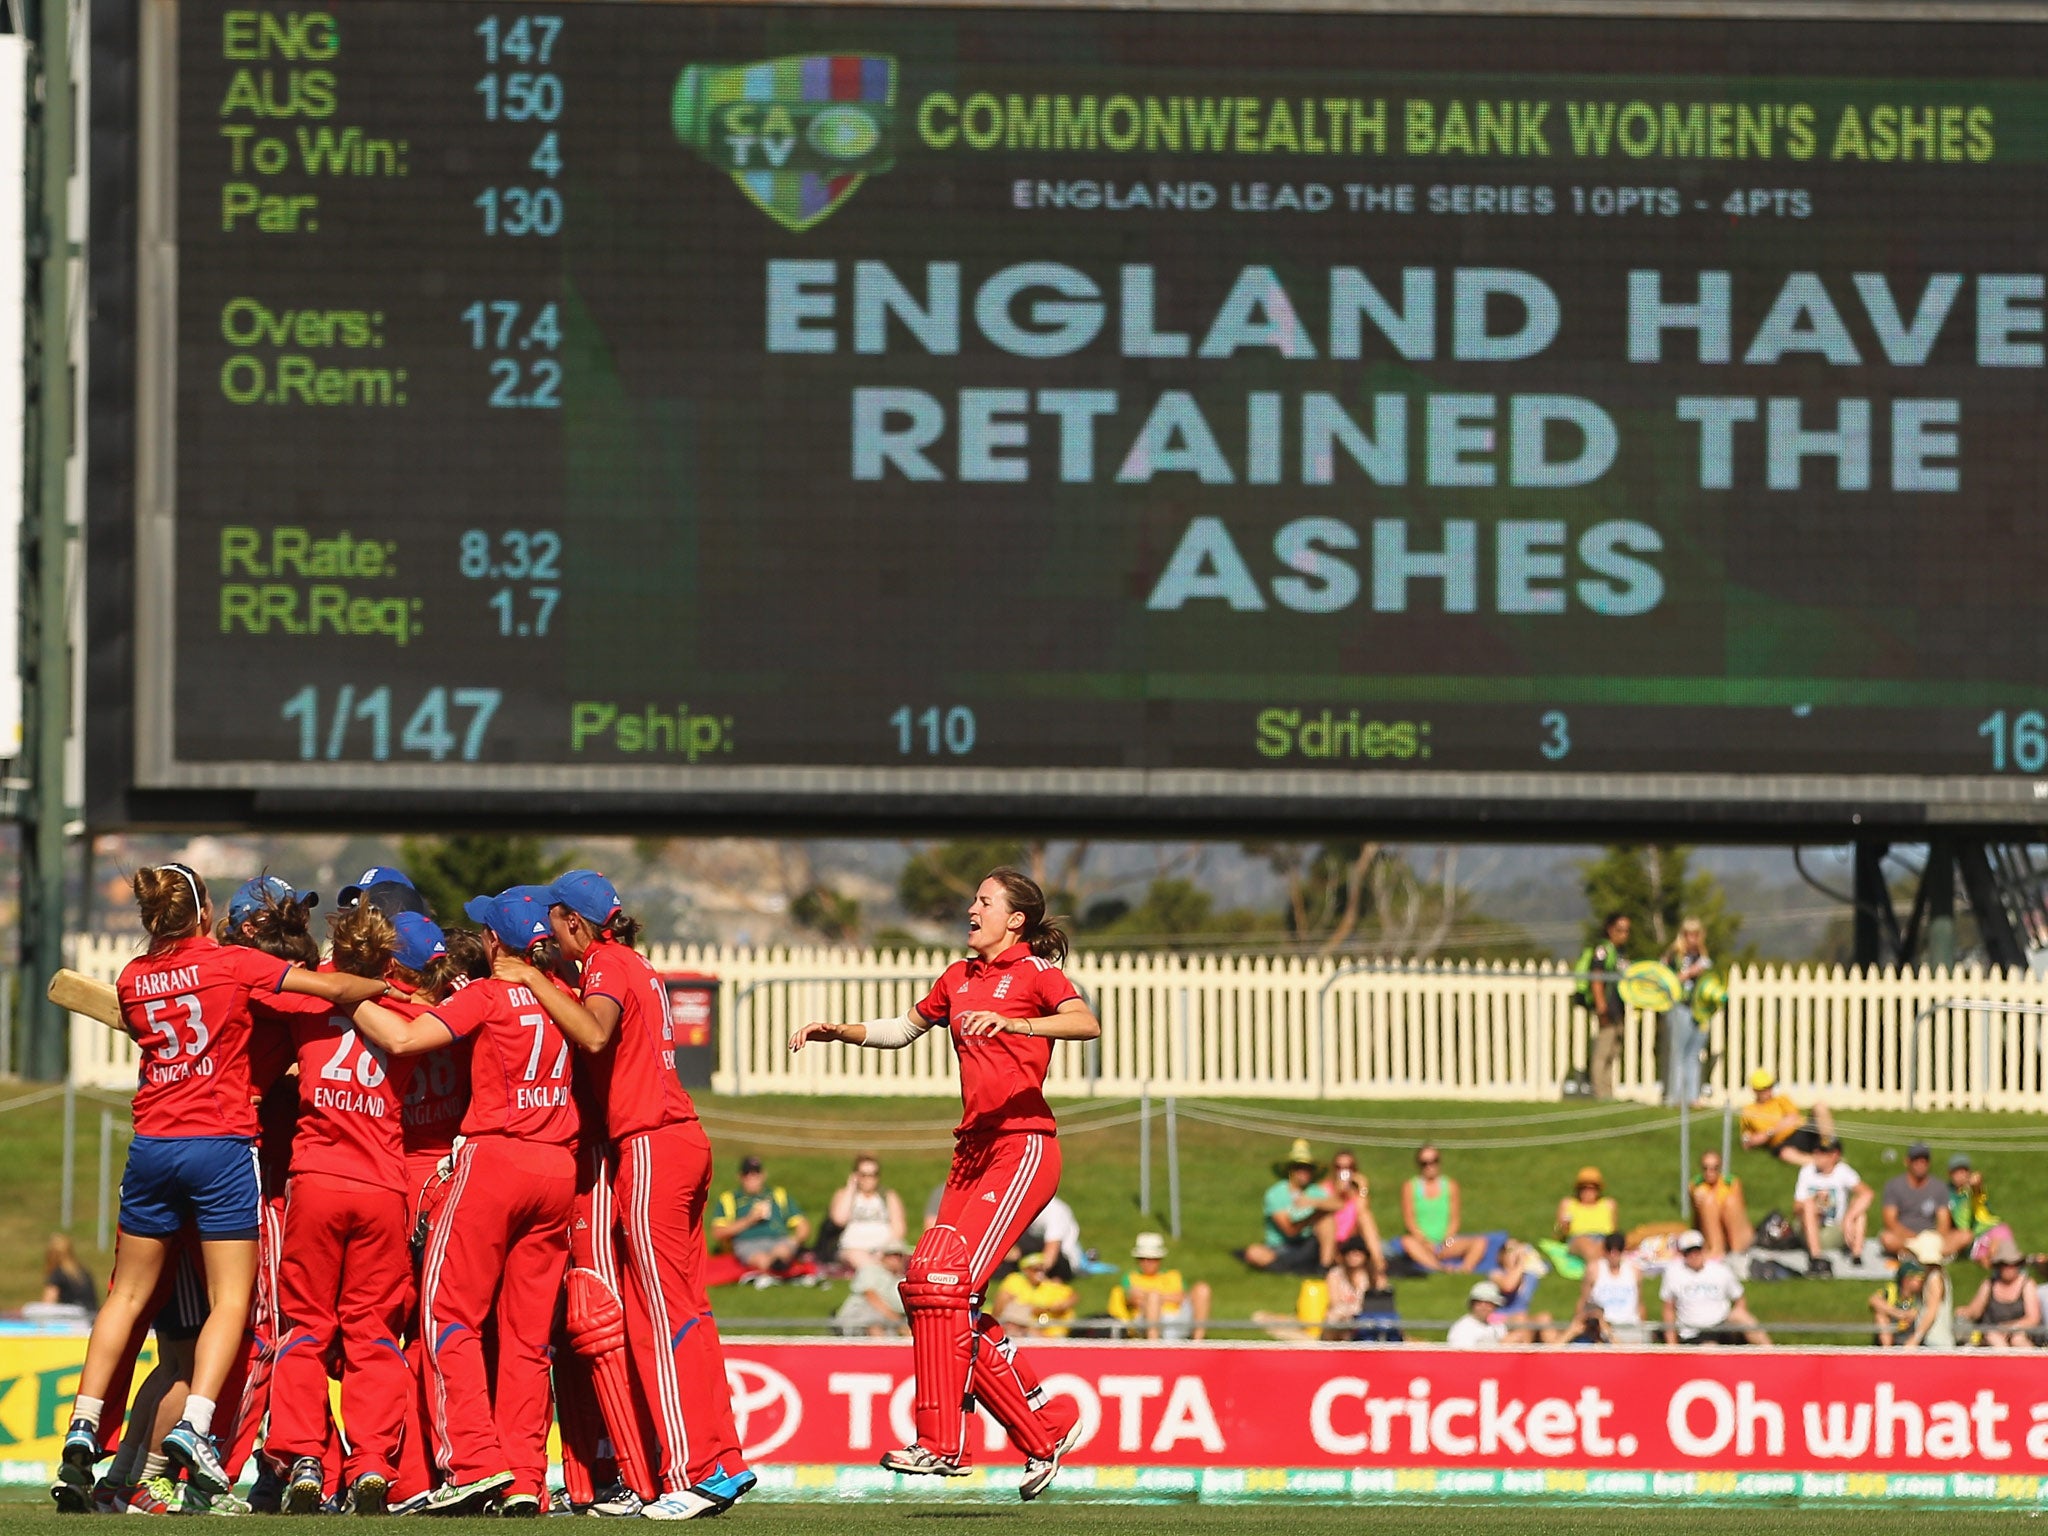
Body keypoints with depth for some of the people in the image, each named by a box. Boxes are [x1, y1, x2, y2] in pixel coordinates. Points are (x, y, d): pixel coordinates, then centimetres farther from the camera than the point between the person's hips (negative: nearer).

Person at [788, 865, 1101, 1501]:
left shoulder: (1035, 971, -2)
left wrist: (1015, 1023, -34)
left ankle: (940, 1442, -17)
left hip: (1024, 1146, -8)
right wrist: (834, 1031, 22)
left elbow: (1087, 1024, -21)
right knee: (935, 1287, -1)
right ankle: (1047, 1428, 8)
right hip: (974, 1149, 8)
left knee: (944, 1276, -19)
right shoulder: (960, 978, 20)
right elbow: (900, 1031, 35)